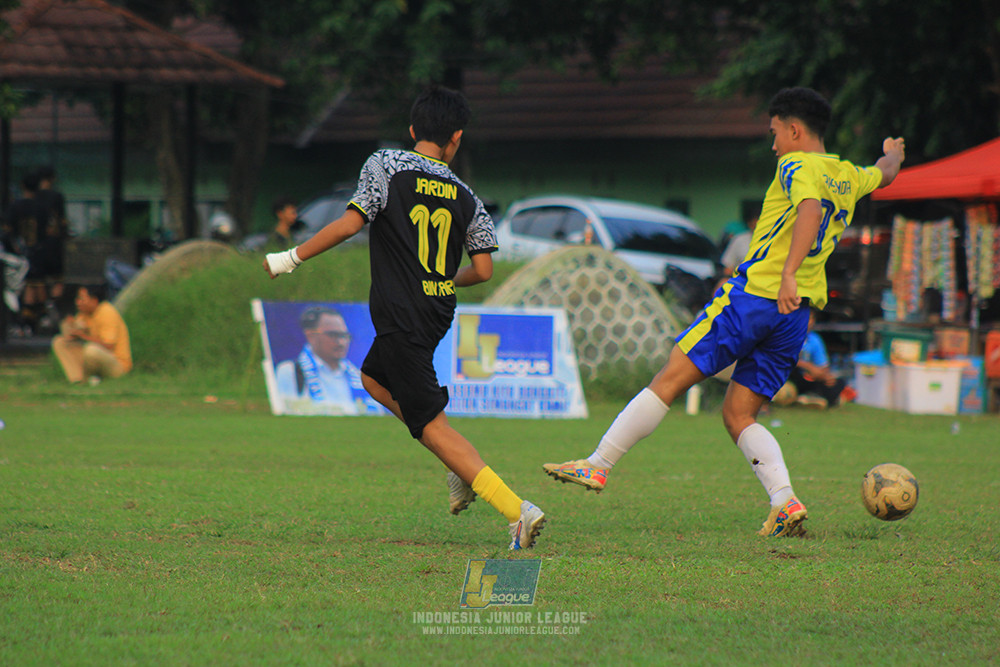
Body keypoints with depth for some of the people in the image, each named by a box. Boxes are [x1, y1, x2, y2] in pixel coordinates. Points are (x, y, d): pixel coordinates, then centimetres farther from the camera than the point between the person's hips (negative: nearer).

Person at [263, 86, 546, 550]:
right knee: (375, 378, 29)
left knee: (432, 423, -5)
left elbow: (350, 223, -15)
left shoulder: (385, 166, -6)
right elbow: (483, 271, 2)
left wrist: (291, 258, -6)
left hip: (401, 316, -6)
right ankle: (463, 467, 20)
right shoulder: (465, 197, 6)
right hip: (438, 314, 6)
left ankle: (516, 509, -16)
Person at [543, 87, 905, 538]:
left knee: (670, 379, -4)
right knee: (738, 414, 9)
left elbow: (810, 208, -26)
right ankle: (785, 502, -10)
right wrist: (893, 152, 65)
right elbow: (885, 175, 42)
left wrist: (789, 273, -37)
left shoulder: (797, 167, -4)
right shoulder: (849, 176, 18)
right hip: (797, 314, 7)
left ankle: (597, 466, -5)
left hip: (753, 295, -7)